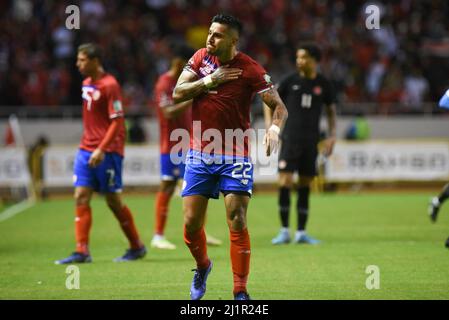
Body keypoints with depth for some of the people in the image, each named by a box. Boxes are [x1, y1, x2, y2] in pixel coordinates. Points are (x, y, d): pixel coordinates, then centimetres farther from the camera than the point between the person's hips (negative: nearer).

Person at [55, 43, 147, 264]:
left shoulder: (110, 85, -13)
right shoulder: (87, 84, 12)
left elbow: (117, 121, -16)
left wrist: (101, 149, -22)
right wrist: (88, 146, 19)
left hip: (107, 152, -8)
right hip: (86, 149, 8)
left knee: (113, 201, 0)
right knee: (81, 197, -3)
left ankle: (137, 247, 15)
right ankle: (82, 251, -5)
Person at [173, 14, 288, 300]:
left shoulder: (250, 69, -10)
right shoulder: (201, 57, 2)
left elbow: (279, 107, -12)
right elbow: (177, 94, -1)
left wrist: (274, 128, -33)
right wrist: (210, 80, -13)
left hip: (234, 156, -3)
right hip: (199, 155, 3)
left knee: (238, 222, -11)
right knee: (191, 223, 1)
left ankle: (241, 292, -4)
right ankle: (203, 266, 32)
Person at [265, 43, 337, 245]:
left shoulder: (323, 84, 4)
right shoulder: (290, 81, 1)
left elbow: (331, 110, 15)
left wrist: (332, 136, 5)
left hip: (311, 141, 2)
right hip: (290, 138, -2)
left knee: (305, 186, 4)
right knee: (285, 181, -12)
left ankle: (301, 232, 10)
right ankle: (284, 232, -6)